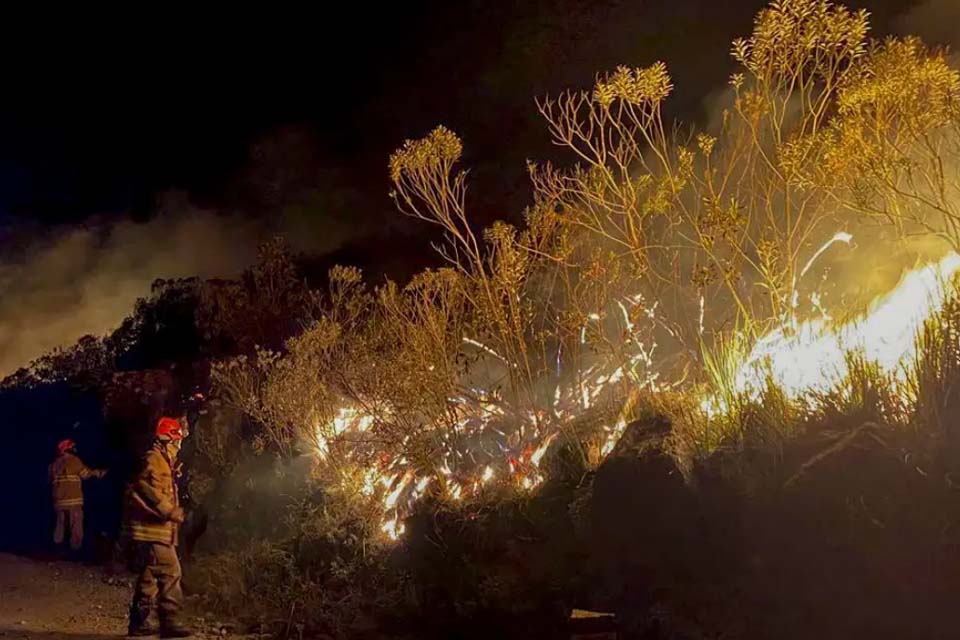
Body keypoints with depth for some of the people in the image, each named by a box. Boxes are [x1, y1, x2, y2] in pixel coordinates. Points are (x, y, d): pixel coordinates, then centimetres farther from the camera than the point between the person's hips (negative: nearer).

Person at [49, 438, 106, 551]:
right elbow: (87, 474, -2)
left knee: (60, 524, 15)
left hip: (59, 500, 6)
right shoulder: (74, 461, -7)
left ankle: (57, 545, 15)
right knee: (76, 525, -3)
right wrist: (99, 473, 12)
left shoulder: (55, 464, 10)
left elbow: (51, 481, 14)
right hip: (73, 499, -6)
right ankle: (75, 546, -6)